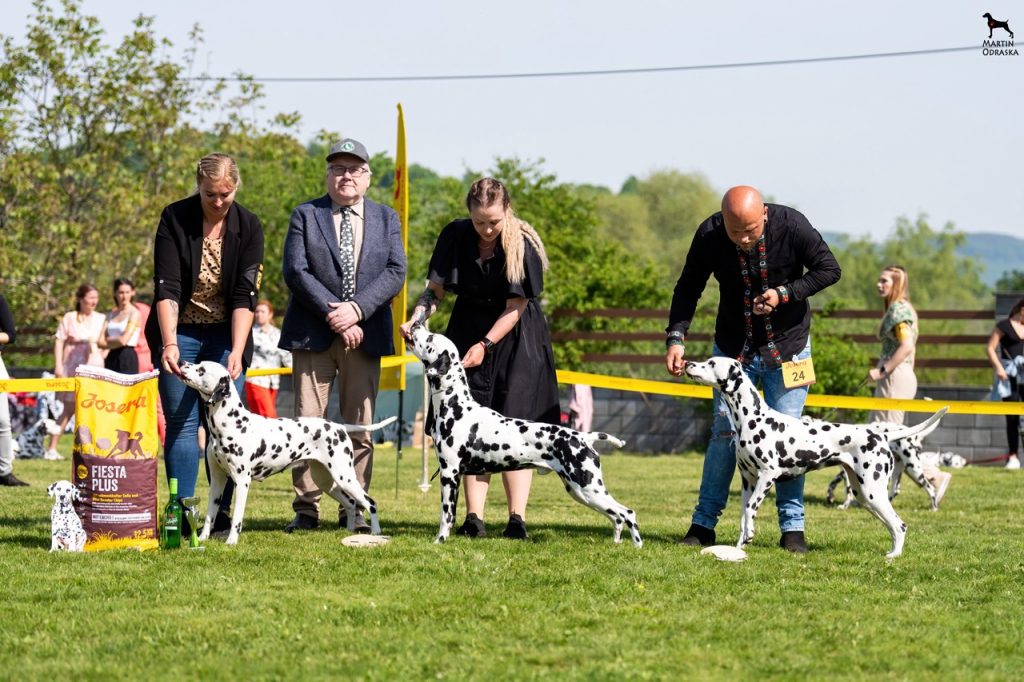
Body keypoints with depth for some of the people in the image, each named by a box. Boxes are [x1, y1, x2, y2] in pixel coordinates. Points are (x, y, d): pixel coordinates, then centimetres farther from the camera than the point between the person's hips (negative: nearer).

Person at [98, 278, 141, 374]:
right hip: (111, 358, 5)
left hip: (127, 358, -5)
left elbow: (123, 340, -11)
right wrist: (116, 341, -6)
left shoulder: (135, 313, -1)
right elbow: (101, 342, 7)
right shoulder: (110, 315, 16)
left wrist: (109, 340, 5)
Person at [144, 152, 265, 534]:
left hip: (227, 334, 1)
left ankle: (221, 513, 3)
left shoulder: (248, 227, -8)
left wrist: (237, 352, -24)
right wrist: (170, 343, -30)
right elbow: (166, 288, -18)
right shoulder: (175, 219, -11)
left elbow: (246, 296, -13)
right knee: (181, 423, -5)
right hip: (180, 333, -1)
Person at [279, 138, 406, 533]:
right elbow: (295, 271, -5)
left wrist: (356, 309, -14)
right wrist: (332, 313, -15)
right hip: (312, 335, -1)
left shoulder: (386, 219, 12)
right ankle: (306, 508, 1)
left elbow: (395, 273, 0)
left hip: (365, 335, 1)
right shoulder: (305, 216, 6)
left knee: (359, 426, 2)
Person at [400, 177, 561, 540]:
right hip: (468, 332, 3)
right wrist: (416, 319, -19)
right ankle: (474, 517, -3)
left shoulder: (523, 244, -18)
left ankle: (517, 518, -6)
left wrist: (485, 345, -23)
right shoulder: (455, 237, -8)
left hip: (515, 338, -3)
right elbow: (435, 288, -2)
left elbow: (516, 306, -16)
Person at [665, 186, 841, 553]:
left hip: (787, 347, -1)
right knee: (724, 430, -2)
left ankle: (792, 527, 4)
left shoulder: (791, 225, -21)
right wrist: (676, 337, -18)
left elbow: (829, 270, -9)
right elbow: (688, 288, -6)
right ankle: (704, 524, 5)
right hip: (733, 349, 1)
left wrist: (786, 293, -23)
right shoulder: (709, 235, -17)